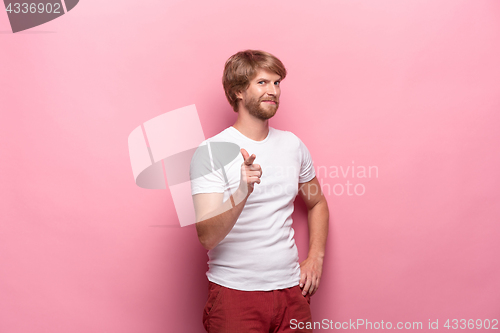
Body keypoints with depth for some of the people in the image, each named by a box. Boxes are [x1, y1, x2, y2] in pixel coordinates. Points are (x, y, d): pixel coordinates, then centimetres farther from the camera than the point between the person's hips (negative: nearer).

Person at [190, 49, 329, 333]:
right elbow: (207, 237, -20)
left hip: (291, 289, 5)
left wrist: (316, 258, 7)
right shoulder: (211, 151, -11)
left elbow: (317, 203, 19)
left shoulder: (293, 145, 5)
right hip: (235, 292, -4)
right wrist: (241, 193, -35)